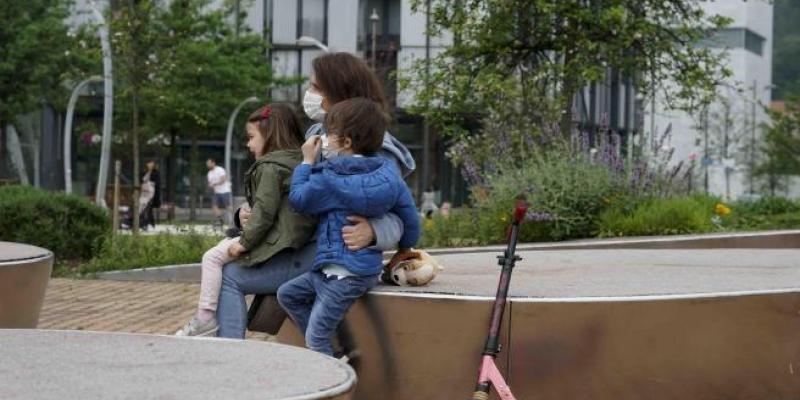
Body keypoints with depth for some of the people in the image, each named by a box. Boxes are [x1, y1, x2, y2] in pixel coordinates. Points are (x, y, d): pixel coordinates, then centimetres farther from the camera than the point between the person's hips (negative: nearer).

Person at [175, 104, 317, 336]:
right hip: (294, 236, 10)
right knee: (225, 244, 21)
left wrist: (244, 242, -14)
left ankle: (205, 318, -5)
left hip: (274, 242, -10)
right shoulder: (297, 162, 15)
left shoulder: (270, 167, -14)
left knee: (213, 257, -4)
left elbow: (265, 211, -21)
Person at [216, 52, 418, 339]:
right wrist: (249, 214, 0)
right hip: (302, 245, 9)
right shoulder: (316, 135, 10)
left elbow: (395, 218, -17)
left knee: (230, 276, -11)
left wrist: (371, 232, -39)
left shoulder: (376, 151, -15)